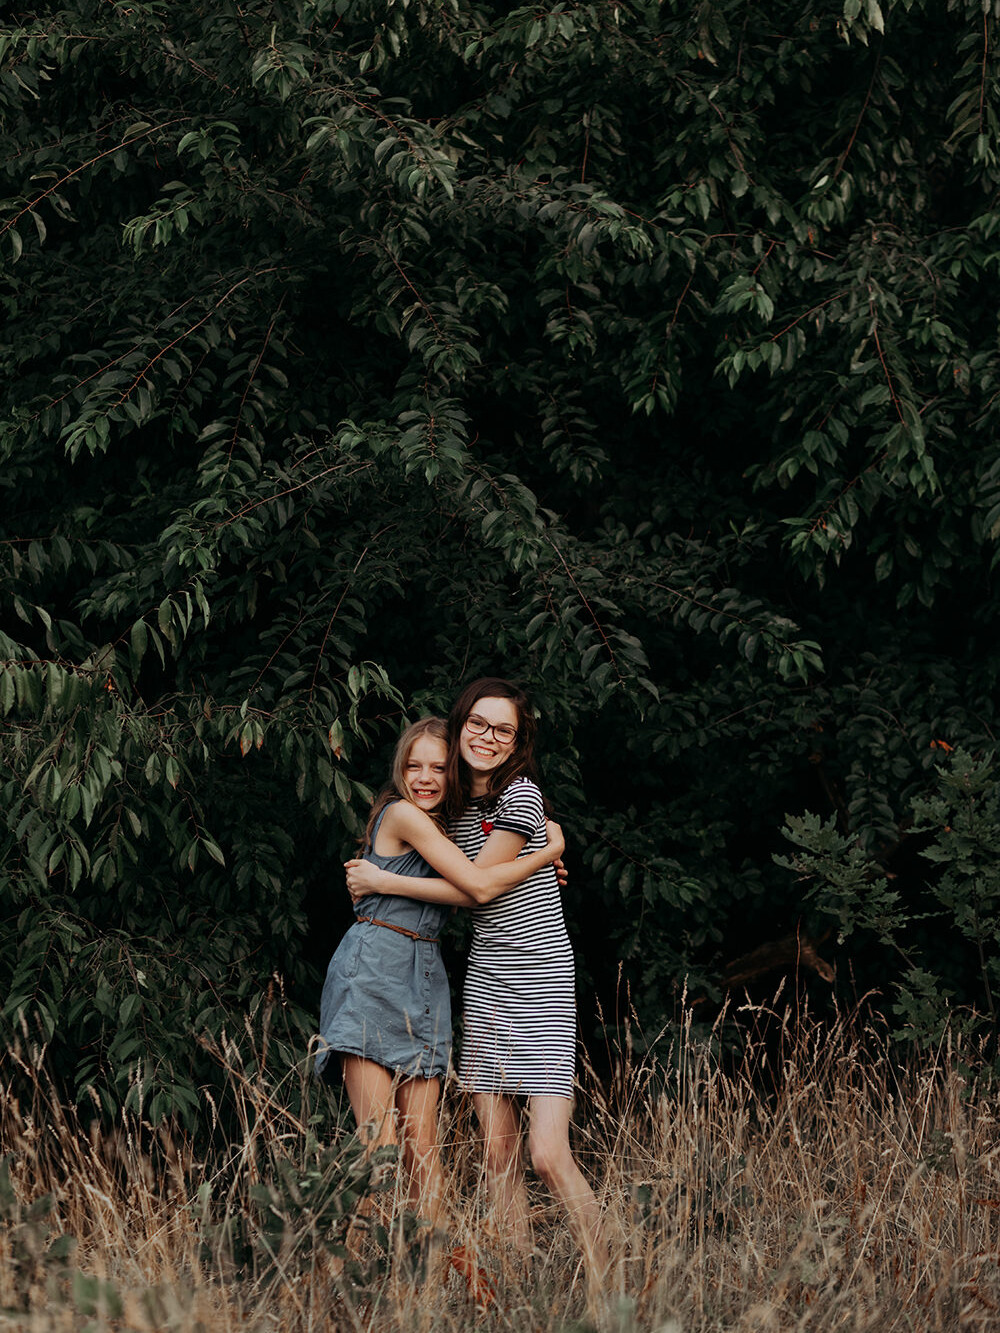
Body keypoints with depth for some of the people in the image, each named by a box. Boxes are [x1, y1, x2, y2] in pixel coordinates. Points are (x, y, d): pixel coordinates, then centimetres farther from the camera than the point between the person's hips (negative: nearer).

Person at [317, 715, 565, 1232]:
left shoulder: (437, 823, 16)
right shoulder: (403, 815, -9)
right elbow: (479, 883, -15)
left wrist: (540, 865, 9)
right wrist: (551, 849, -3)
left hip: (423, 980, 8)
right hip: (371, 974, -8)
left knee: (421, 1140, 2)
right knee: (378, 1139, -11)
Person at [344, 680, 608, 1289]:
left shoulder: (520, 795, -9)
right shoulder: (458, 806, 14)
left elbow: (479, 887, -10)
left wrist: (383, 881, -2)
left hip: (541, 982, -7)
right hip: (485, 981, 7)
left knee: (549, 1155, -14)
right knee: (498, 1154, 2)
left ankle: (607, 1286, -6)